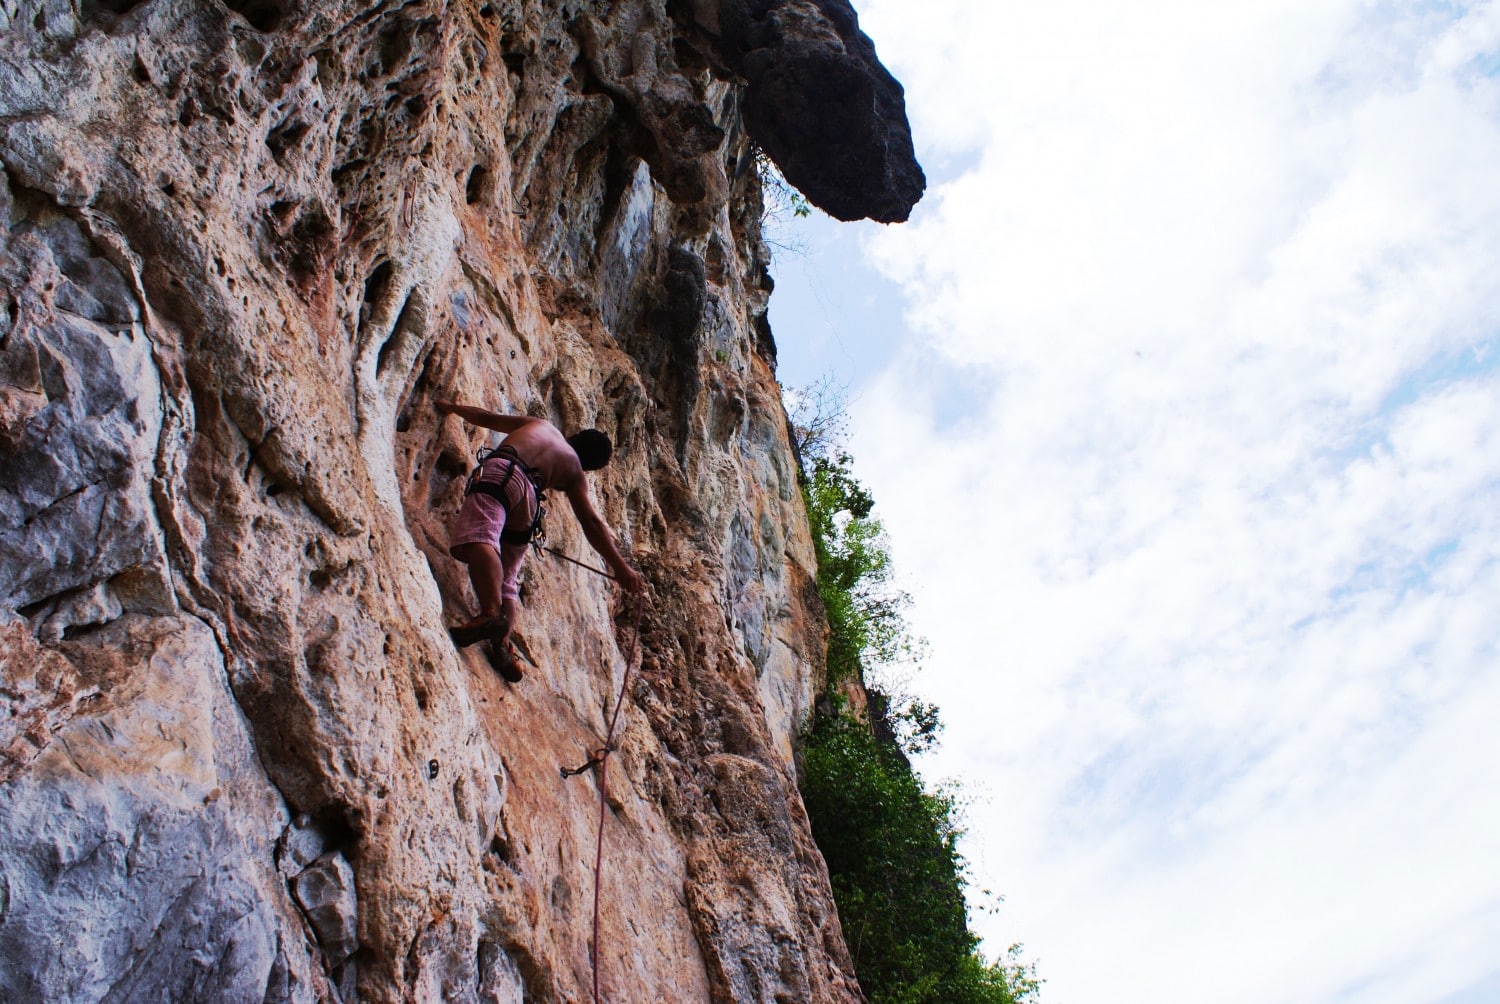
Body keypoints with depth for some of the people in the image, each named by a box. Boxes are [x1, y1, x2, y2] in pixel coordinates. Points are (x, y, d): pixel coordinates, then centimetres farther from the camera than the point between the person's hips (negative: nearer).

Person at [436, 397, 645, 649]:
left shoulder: (539, 425, 34)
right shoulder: (575, 474, 28)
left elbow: (485, 417, 40)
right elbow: (591, 522, 17)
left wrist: (452, 407, 59)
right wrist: (620, 566, 17)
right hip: (529, 501, 3)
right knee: (506, 584, 14)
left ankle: (491, 613, -51)